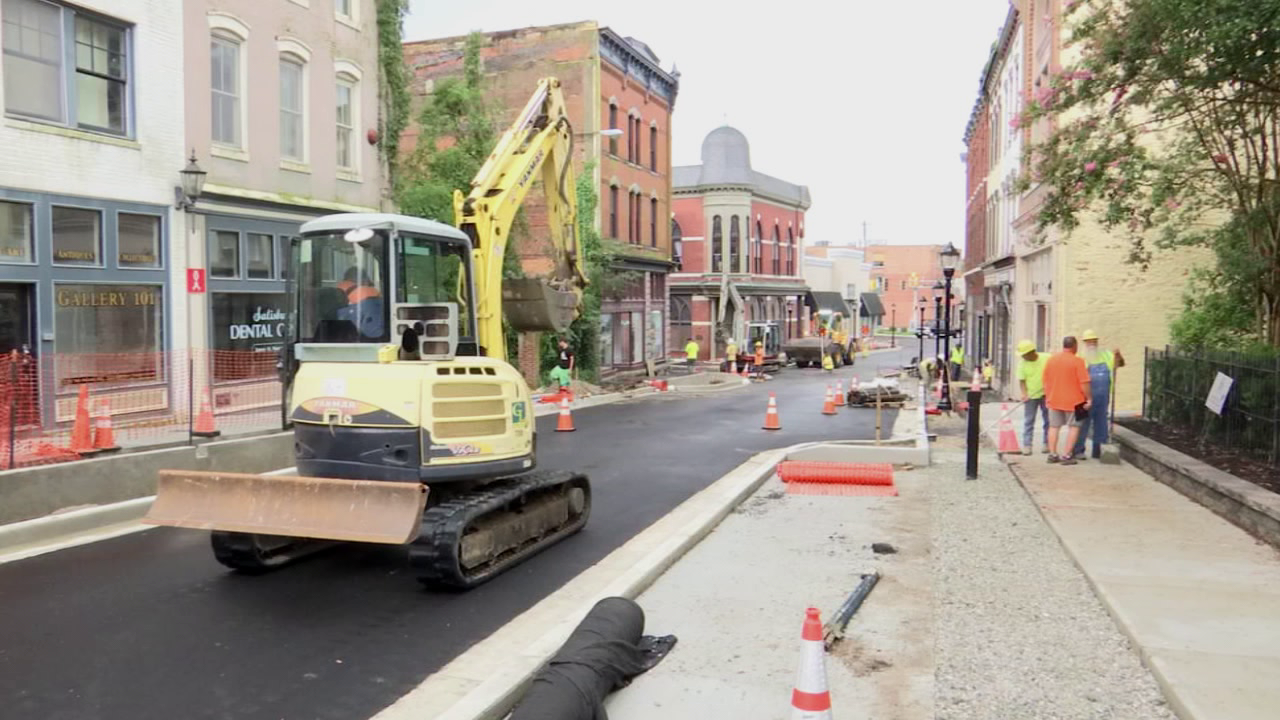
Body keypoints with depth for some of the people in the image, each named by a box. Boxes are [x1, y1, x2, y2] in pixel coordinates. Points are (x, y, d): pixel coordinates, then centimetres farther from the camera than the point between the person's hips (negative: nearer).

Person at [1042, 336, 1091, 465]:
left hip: (1054, 400, 4)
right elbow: (1084, 382, -15)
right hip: (1073, 401, -4)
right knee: (1074, 426, 6)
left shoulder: (1051, 360, 4)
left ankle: (1052, 454, 12)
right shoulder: (1077, 361, -12)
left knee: (1054, 426, 12)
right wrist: (1088, 398, -7)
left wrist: (1048, 397, 19)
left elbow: (1046, 381, 10)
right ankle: (1067, 456, 0)